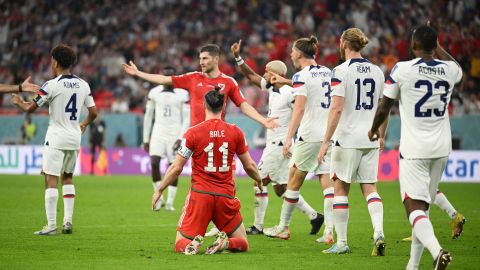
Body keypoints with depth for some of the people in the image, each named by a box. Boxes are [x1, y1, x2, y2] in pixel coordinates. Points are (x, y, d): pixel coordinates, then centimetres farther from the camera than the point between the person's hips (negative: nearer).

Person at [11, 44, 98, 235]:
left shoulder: (52, 85, -13)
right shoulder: (83, 85, 5)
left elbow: (30, 108, -9)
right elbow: (93, 112, 9)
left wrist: (18, 102, 12)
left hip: (56, 138, -6)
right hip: (74, 137, 6)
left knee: (51, 180, -4)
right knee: (67, 178, 18)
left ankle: (51, 225, -9)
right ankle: (68, 222, 14)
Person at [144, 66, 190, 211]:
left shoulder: (182, 94, -2)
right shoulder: (154, 93, 5)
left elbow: (186, 119, -1)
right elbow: (148, 116, 11)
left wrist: (181, 138, -12)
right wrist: (146, 139, 9)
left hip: (175, 134, -1)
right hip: (158, 133, 1)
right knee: (154, 163, -15)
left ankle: (170, 203, 7)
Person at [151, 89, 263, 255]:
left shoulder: (193, 132, -6)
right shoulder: (235, 132, 0)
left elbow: (176, 168, -4)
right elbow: (250, 166, 9)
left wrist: (159, 190, 10)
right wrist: (259, 180, 31)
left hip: (200, 193, -1)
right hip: (226, 197, 1)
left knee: (180, 244, 9)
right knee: (242, 244, 15)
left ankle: (192, 244, -26)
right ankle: (225, 242, -20)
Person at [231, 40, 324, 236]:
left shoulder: (289, 93, -16)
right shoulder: (272, 89, 10)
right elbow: (251, 76, 18)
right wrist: (237, 57, 11)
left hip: (280, 144, -9)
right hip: (274, 144, 9)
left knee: (260, 181, -5)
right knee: (281, 188, 12)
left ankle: (258, 226, -1)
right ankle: (313, 216, 15)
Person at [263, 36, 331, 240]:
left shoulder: (301, 76, -10)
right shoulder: (327, 72, 12)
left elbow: (299, 109, -19)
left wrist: (289, 138, -21)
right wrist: (285, 81, 43)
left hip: (310, 136, -6)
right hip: (329, 135, 6)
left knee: (294, 181, 7)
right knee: (327, 182, 3)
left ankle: (283, 227, 16)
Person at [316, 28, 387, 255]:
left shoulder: (341, 71, -10)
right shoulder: (377, 71, 8)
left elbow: (337, 108, -16)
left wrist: (326, 142, -14)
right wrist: (381, 136, 26)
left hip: (348, 139, -5)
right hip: (370, 140, 5)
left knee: (340, 188, 6)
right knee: (370, 188, 8)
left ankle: (341, 242, 6)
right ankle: (379, 233, -12)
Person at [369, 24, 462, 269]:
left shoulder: (402, 70, -10)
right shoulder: (449, 70, 1)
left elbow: (384, 107, 0)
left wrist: (374, 130, 18)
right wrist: (438, 47, 39)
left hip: (414, 150, -5)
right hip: (441, 149, 5)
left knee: (415, 207, -9)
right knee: (422, 207, 16)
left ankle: (436, 250, -34)